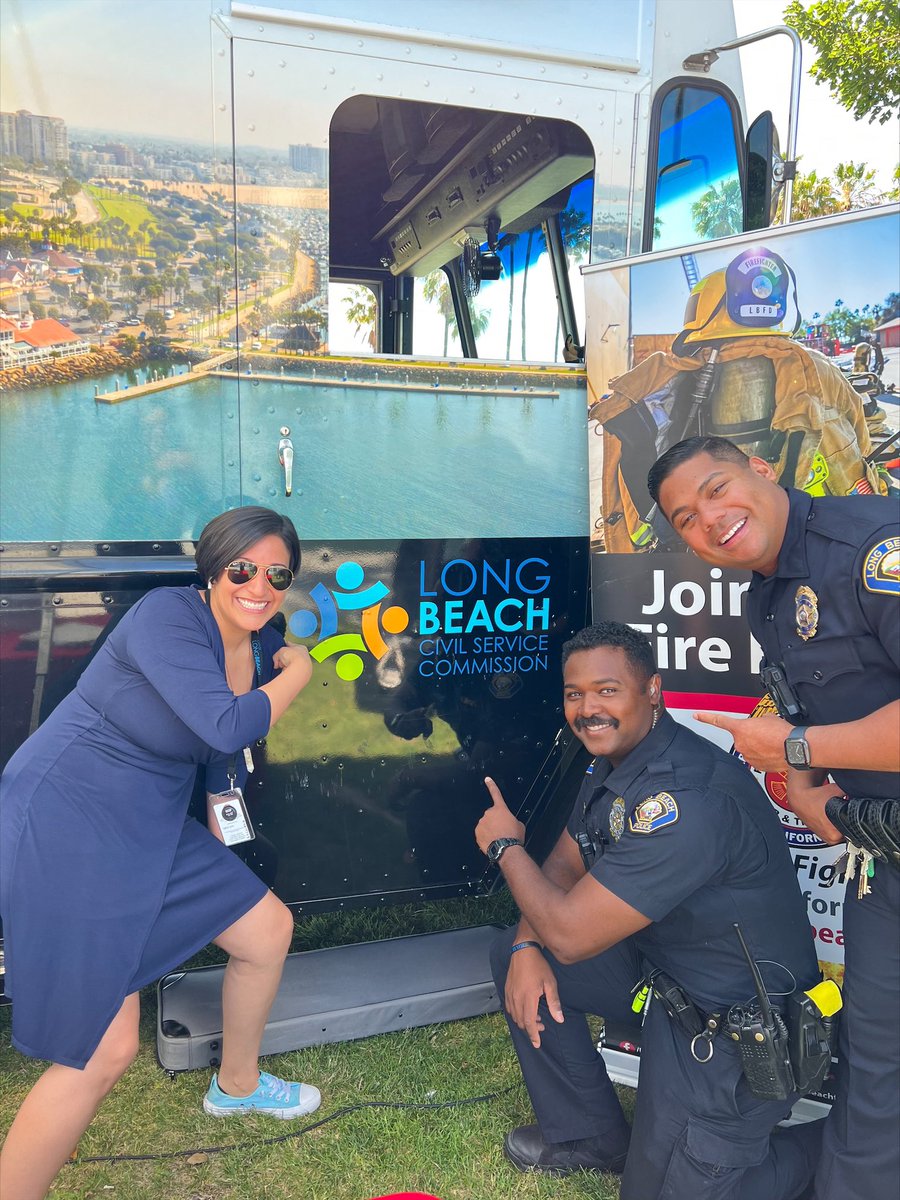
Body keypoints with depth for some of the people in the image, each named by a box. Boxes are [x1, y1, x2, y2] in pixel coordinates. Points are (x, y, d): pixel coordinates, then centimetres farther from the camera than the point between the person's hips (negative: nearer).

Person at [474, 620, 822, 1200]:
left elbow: (570, 935, -28)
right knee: (516, 955, 5)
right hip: (659, 963, 9)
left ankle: (828, 1140, 18)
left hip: (734, 1016, -9)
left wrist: (505, 845, -12)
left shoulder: (686, 800, -33)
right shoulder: (614, 761, 0)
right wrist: (526, 947, -8)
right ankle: (589, 1136, 21)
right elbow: (564, 866, 10)